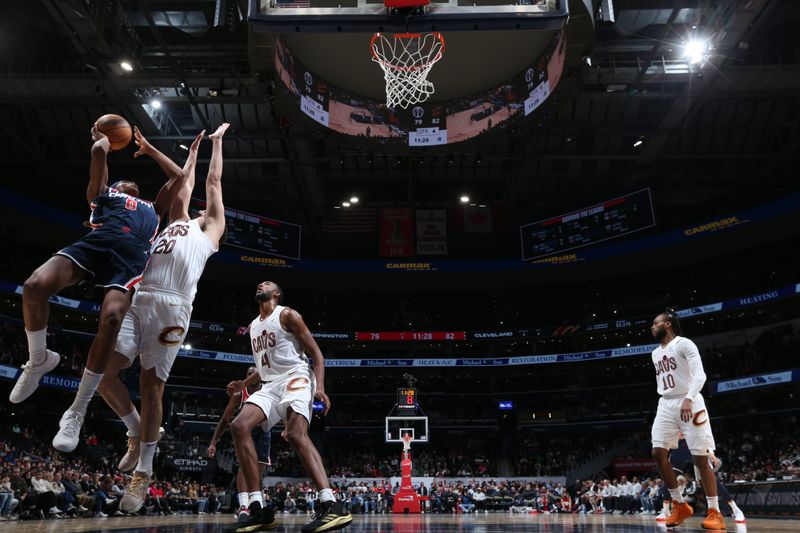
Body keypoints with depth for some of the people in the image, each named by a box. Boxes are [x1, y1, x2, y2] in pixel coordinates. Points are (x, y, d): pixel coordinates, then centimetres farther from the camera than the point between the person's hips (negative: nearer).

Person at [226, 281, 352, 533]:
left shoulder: (287, 315, -1)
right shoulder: (253, 326, 23)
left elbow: (316, 354, -6)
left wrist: (320, 386, -20)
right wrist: (243, 384, 25)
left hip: (295, 378, -7)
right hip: (271, 385, 7)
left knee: (296, 434, -30)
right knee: (239, 426, -15)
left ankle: (331, 505, -39)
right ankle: (258, 508, -15)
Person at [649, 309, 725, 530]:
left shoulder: (683, 344, -7)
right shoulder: (656, 354, 18)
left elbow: (700, 374, -19)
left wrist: (688, 399, -32)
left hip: (689, 404, -7)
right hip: (666, 405, 7)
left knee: (700, 457, -6)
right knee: (658, 452, -5)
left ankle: (715, 512, 2)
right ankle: (680, 506, 6)